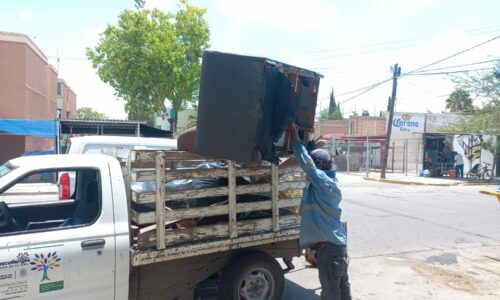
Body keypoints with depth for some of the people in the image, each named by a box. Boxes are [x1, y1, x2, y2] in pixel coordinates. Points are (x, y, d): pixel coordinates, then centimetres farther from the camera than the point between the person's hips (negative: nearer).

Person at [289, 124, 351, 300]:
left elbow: (306, 162, -20)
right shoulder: (329, 182, 14)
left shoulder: (323, 181, -14)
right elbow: (309, 163, 21)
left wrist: (295, 136, -10)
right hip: (337, 243, 10)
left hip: (328, 246, -10)